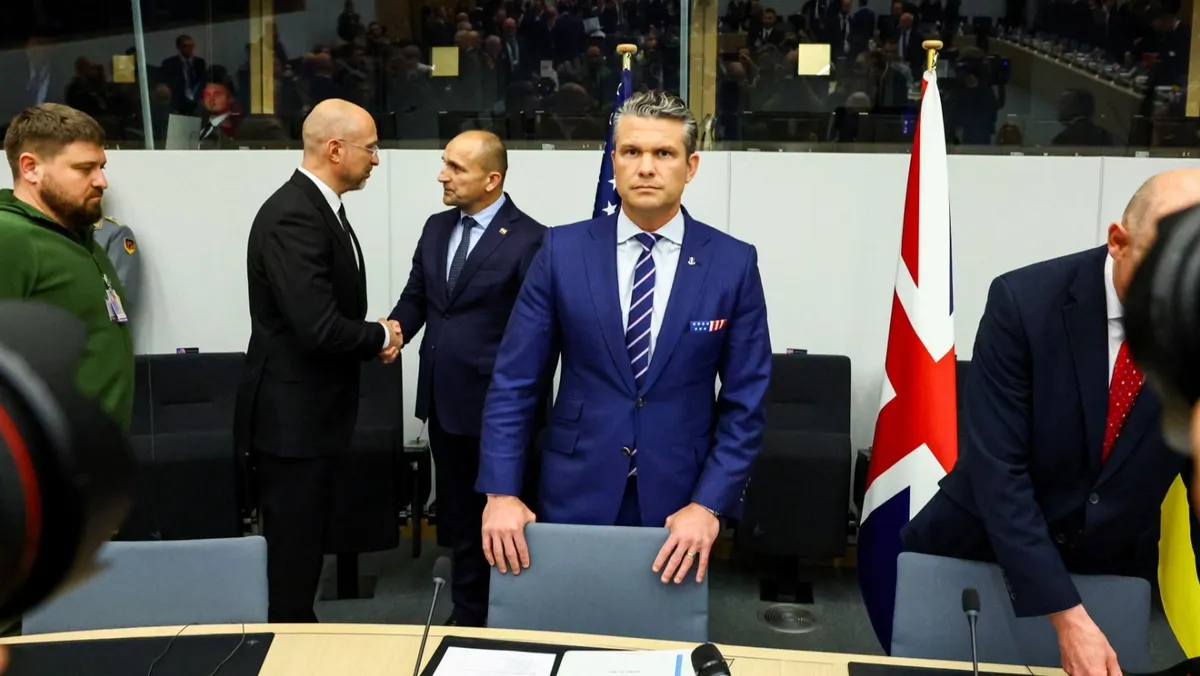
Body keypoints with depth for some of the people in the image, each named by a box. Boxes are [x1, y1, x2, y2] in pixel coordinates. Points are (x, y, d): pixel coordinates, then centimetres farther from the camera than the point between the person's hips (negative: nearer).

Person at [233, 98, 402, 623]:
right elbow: (319, 329, -29)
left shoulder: (319, 207, 10)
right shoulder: (293, 216, -22)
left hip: (307, 412, 10)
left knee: (301, 549, 21)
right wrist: (380, 337, -11)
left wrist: (373, 338, -2)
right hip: (291, 416, -10)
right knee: (291, 555, 3)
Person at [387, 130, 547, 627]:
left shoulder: (529, 239, -14)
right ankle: (466, 611, 34)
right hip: (442, 398, 7)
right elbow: (415, 297, 13)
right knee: (456, 511, 18)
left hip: (493, 403, -7)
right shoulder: (436, 228, 8)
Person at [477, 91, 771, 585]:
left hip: (680, 505, 0)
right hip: (576, 495, 0)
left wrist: (710, 505, -12)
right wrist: (501, 493, -10)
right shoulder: (563, 250, -3)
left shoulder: (733, 263, -4)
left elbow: (745, 403, -3)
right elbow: (513, 382, -3)